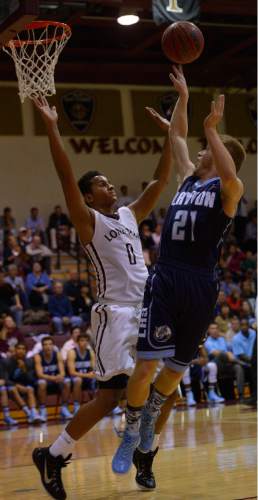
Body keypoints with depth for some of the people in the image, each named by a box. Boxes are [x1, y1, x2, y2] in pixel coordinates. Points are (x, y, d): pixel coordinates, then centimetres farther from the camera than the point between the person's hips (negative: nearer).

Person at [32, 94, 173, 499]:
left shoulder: (130, 215, 18)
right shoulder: (88, 220, -1)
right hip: (115, 313, -7)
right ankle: (52, 455, 4)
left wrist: (170, 135, 15)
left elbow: (160, 181, 20)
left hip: (146, 311, 7)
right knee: (110, 397, -9)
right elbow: (67, 178, -14)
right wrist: (52, 128, -20)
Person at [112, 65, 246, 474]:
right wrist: (183, 97, 24)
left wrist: (212, 129, -25)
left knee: (176, 368, 11)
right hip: (165, 280, 3)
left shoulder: (228, 190, -1)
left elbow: (230, 176, -26)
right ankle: (131, 436, 9)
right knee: (146, 364, -7)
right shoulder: (189, 179, 16)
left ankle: (149, 417, 37)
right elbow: (176, 137, 27)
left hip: (200, 288, -3)